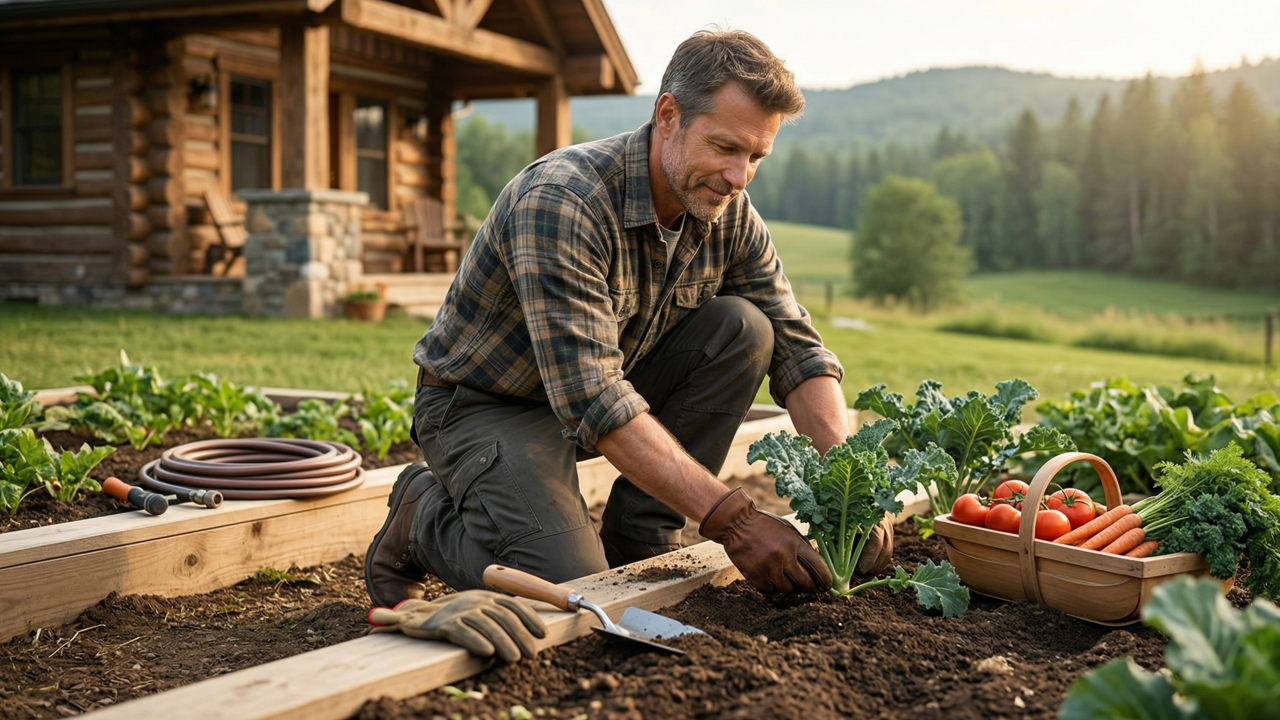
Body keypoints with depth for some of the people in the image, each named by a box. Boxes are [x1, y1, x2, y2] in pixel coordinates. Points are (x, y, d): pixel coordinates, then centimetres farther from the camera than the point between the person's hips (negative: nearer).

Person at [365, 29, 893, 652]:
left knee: (741, 328, -16)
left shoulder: (729, 215, -9)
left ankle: (637, 541, -5)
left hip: (614, 383, 7)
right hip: (486, 404, -6)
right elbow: (590, 397, -37)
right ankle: (424, 517, 4)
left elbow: (798, 348, -5)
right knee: (568, 587, -27)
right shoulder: (560, 201, -31)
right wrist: (731, 519, -40)